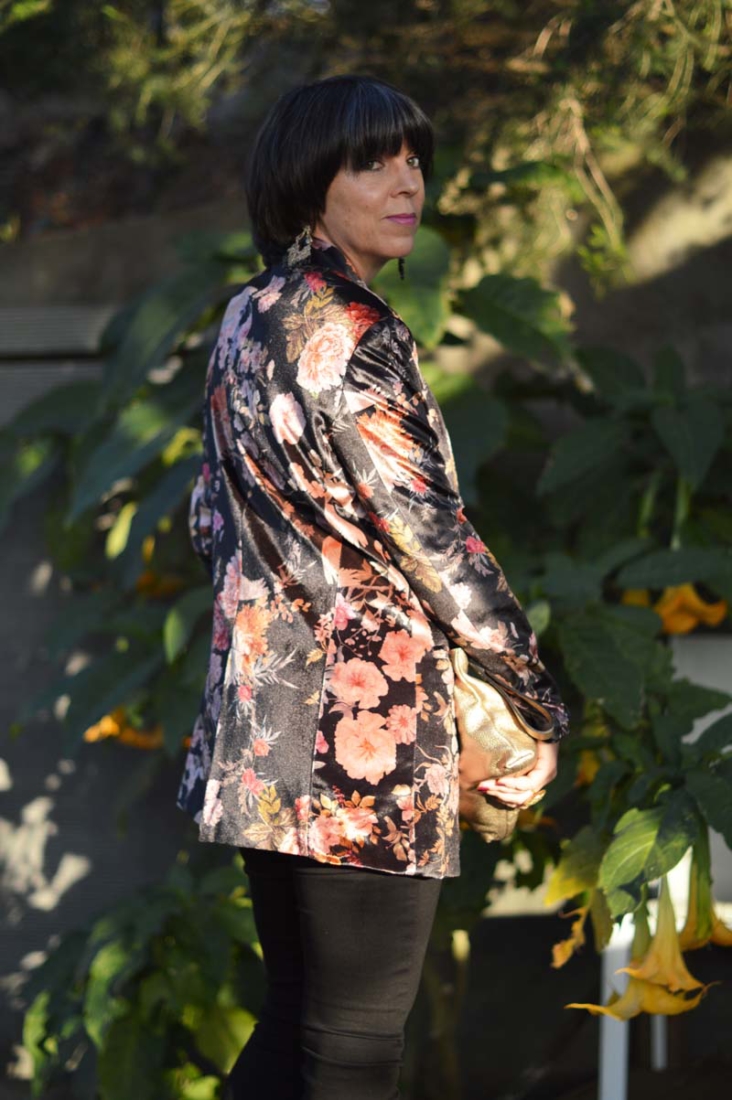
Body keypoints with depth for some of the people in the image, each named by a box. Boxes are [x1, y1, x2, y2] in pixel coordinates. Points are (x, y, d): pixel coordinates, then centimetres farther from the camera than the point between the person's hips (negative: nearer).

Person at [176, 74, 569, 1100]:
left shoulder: (246, 318, 14)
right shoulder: (348, 332, -14)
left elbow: (213, 520, 19)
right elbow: (428, 528, -15)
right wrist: (535, 680, -5)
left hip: (264, 719, 9)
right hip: (361, 719, -9)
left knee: (296, 1014, 15)